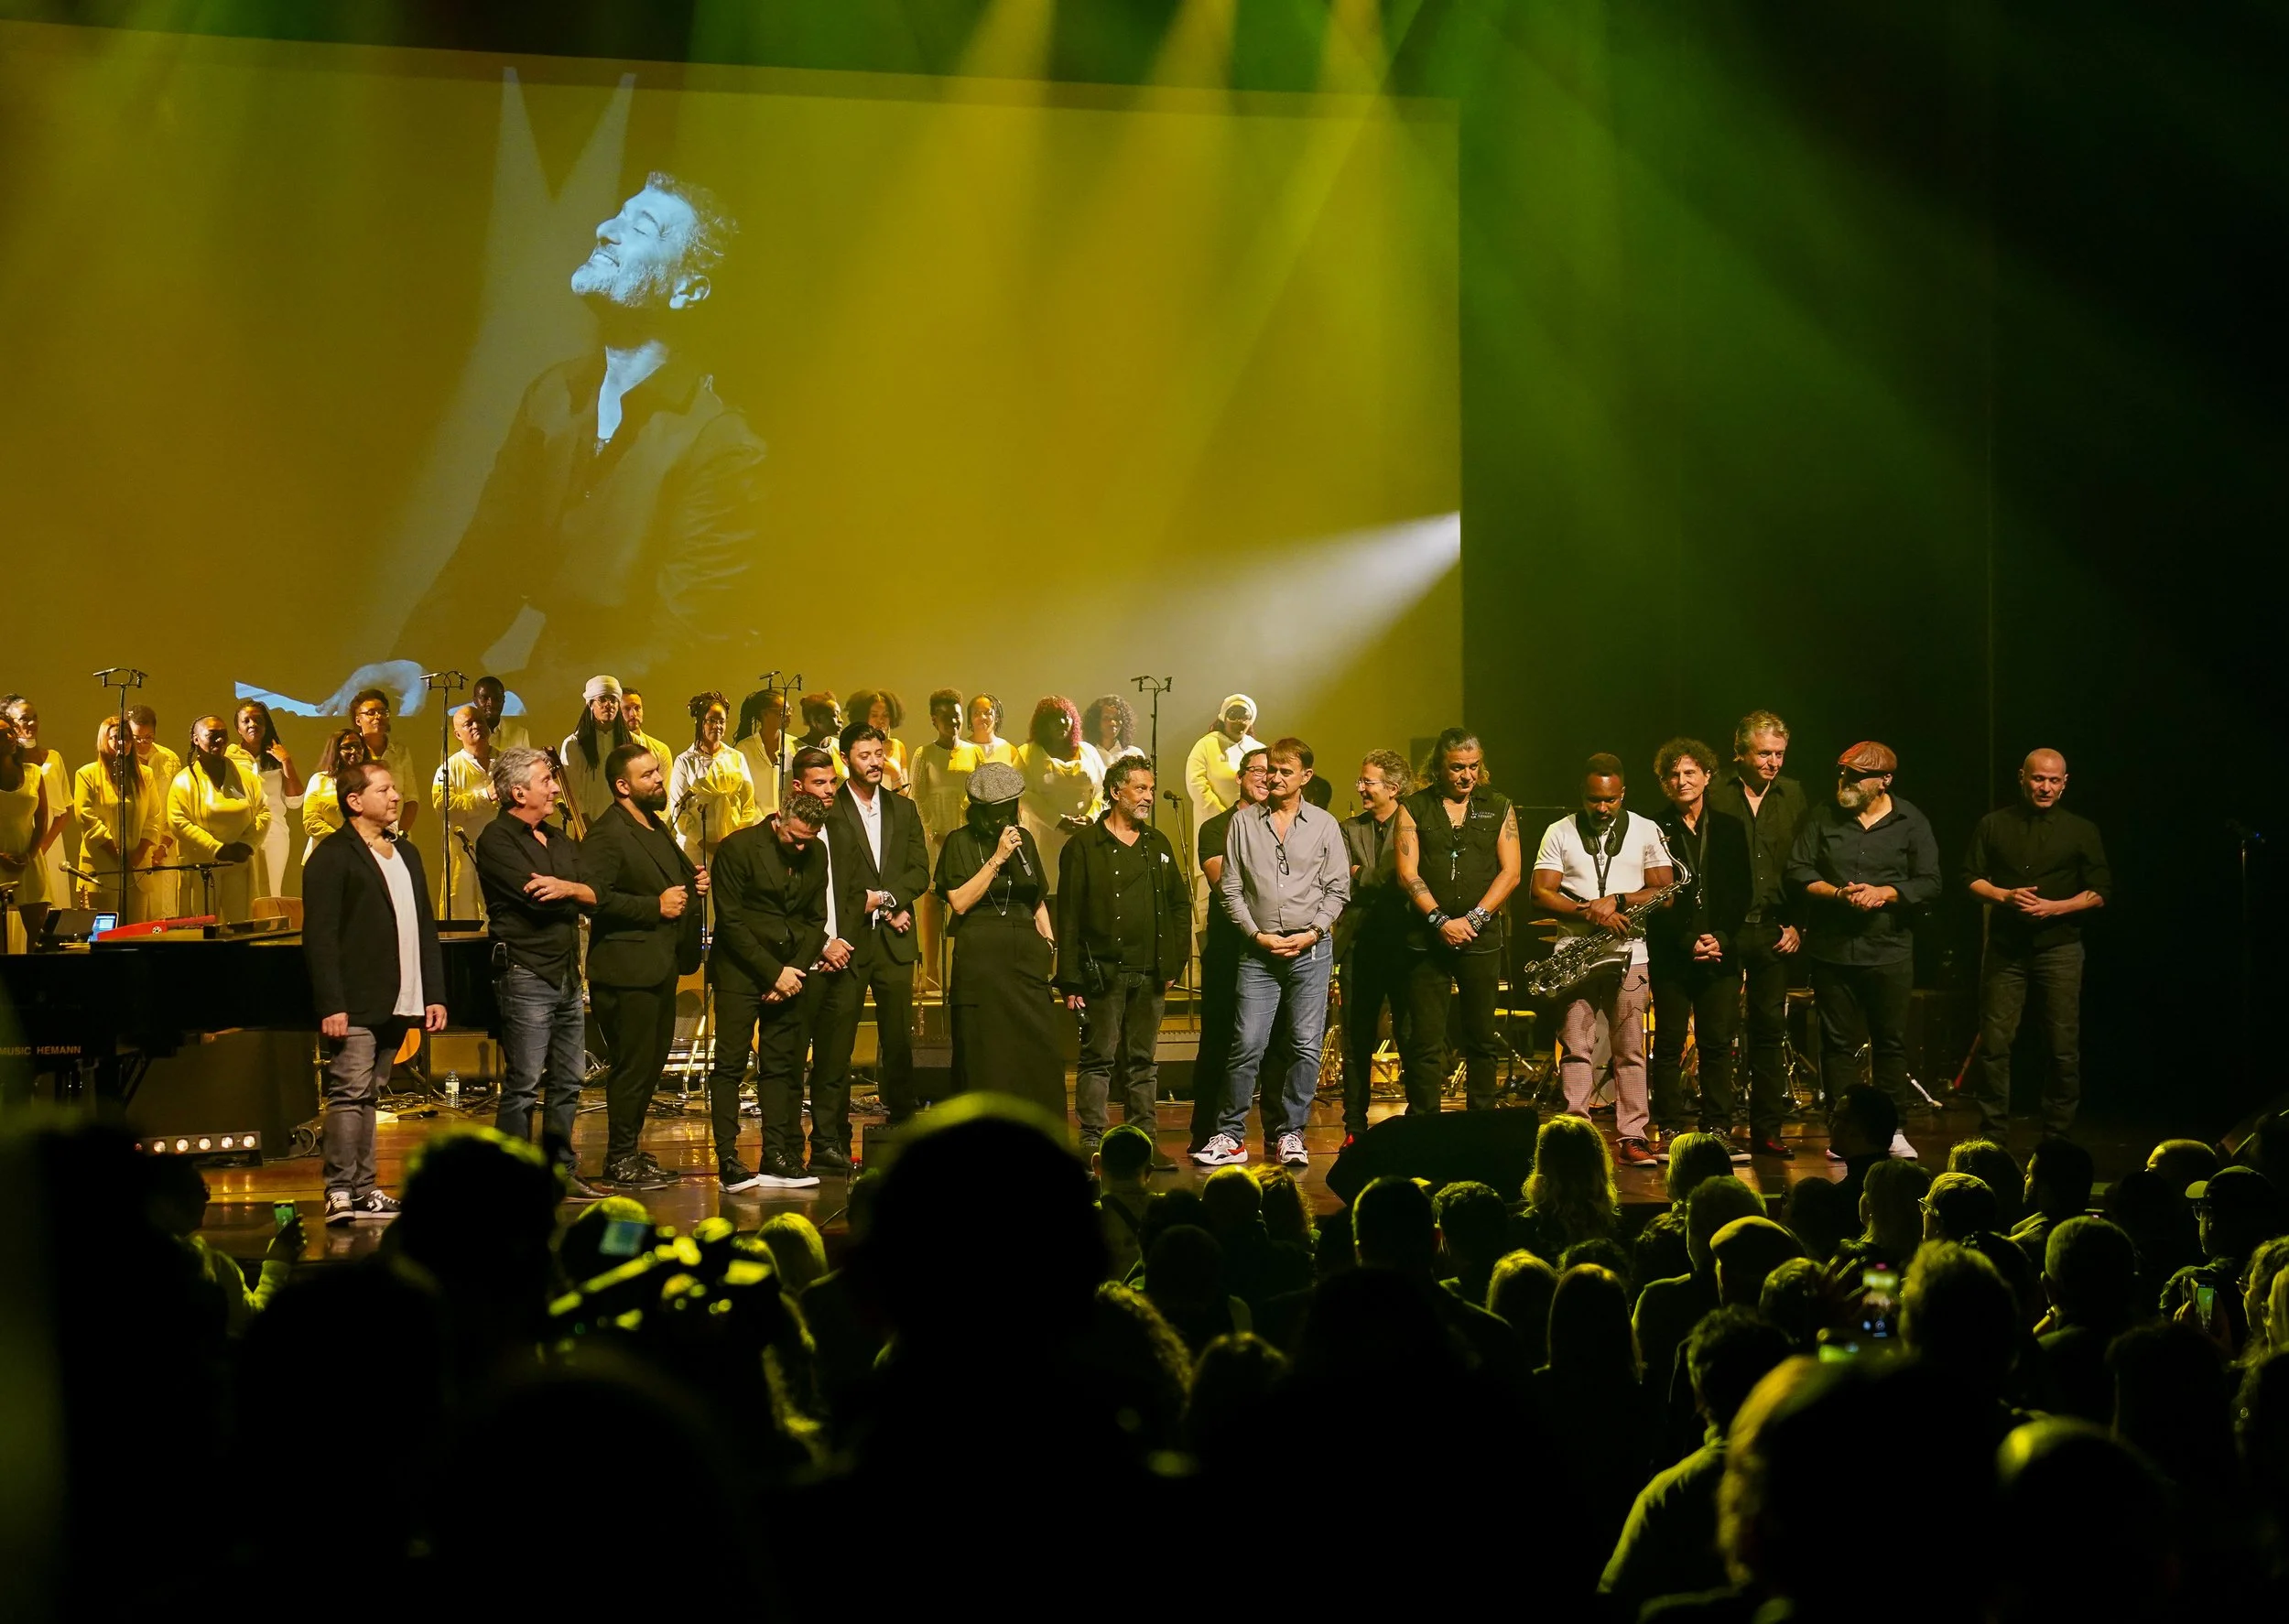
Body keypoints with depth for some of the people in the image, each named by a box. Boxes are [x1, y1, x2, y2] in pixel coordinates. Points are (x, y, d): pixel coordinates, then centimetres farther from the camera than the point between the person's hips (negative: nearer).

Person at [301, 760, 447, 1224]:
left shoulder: (406, 853, 19)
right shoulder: (332, 856, -6)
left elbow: (426, 927, 21)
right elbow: (320, 937, -12)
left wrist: (434, 993, 13)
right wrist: (331, 1005, -18)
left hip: (396, 1005, 7)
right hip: (354, 1007, -7)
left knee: (367, 1095, 11)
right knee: (350, 1094, -9)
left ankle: (364, 1191, 13)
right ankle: (341, 1194, -9)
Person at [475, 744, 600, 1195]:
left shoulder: (559, 841, 18)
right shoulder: (497, 840, -6)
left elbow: (598, 898, 9)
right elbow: (536, 896, -17)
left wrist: (568, 889, -11)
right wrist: (580, 896, -3)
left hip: (568, 976, 8)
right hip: (526, 975, -8)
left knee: (568, 1081, 11)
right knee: (523, 1085, -6)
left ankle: (561, 1169, 19)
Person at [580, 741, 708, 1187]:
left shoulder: (656, 827, 17)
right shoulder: (607, 833, -15)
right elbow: (594, 894, -27)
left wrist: (694, 881, 9)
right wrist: (655, 906, -23)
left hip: (661, 964, 10)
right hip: (627, 969, -10)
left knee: (652, 1062, 15)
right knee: (633, 1064, -5)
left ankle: (630, 1148, 26)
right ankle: (620, 1159, 5)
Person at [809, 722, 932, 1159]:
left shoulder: (904, 810, 17)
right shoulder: (828, 810, 1)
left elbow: (920, 872, 10)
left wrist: (884, 898, -7)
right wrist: (881, 907, -5)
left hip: (893, 942, 4)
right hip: (846, 941, -4)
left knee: (899, 1040, 4)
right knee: (834, 1045, -5)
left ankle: (903, 1123, 17)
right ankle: (828, 1142, -3)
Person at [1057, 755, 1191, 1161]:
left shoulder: (1157, 845, 15)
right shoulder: (1084, 846, -1)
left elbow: (1180, 904, 19)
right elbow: (1068, 916, -4)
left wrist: (1175, 961, 8)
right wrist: (1071, 979, -9)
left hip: (1150, 973, 5)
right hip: (1103, 971, -5)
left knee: (1143, 1062, 9)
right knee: (1098, 1059, -3)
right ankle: (1091, 1143, -2)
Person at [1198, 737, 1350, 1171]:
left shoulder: (1324, 825, 6)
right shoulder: (1244, 823, 7)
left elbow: (1338, 888, 5)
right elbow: (1230, 888, 5)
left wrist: (1313, 933, -7)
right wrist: (1256, 935, -5)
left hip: (1310, 949, 0)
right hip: (1259, 948, 0)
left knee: (1305, 1045, 0)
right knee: (1248, 1045, -6)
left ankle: (1289, 1134, 9)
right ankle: (1230, 1137, 0)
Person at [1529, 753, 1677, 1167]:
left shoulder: (1646, 831, 7)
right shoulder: (1559, 833, 6)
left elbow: (1665, 891, 1)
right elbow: (1541, 892, -1)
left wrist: (1616, 901, -13)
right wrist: (1590, 913, -14)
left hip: (1628, 955, 0)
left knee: (1630, 1049, -1)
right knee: (1574, 1046, -3)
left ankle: (1632, 1137, 0)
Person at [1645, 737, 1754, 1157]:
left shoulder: (1730, 830, 10)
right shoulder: (1656, 832, 3)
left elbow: (1743, 894, 7)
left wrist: (1723, 938, -6)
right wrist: (1687, 942, -9)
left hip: (1721, 952, 1)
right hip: (1670, 955, -1)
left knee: (1718, 1043, 1)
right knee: (1669, 1045, 0)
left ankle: (1719, 1130, 5)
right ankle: (1669, 1131, 4)